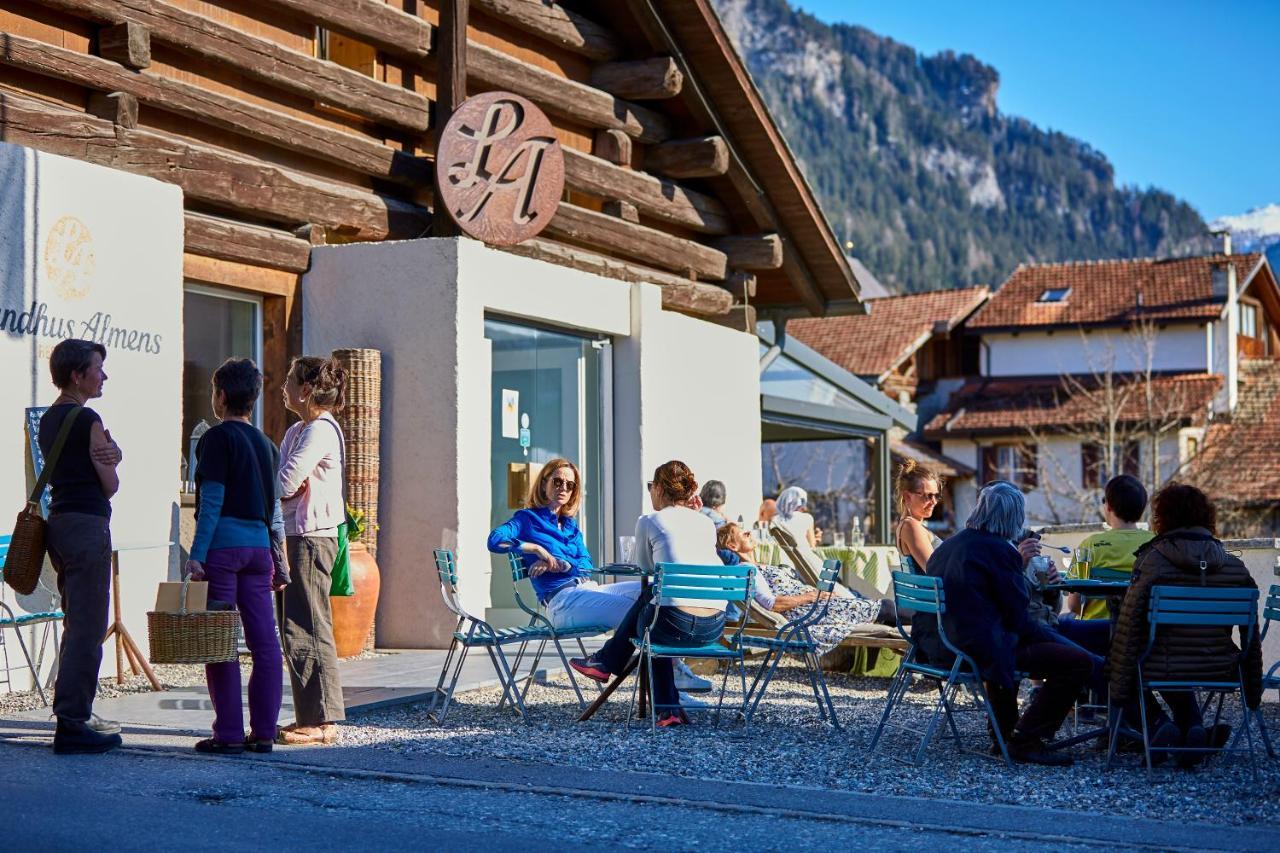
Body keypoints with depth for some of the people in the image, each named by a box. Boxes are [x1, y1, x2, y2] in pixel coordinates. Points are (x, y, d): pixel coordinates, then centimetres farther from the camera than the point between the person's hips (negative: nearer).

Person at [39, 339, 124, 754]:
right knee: (87, 629, -7)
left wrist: (106, 455, -3)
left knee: (77, 625, 18)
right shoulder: (87, 420, -13)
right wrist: (110, 459, 11)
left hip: (59, 521, 10)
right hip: (87, 523, -10)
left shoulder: (48, 420, 15)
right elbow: (110, 485, -10)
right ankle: (72, 725, -7)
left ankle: (77, 714, 25)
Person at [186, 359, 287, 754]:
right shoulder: (266, 444, 16)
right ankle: (263, 732, 7)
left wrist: (196, 555, -13)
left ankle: (229, 734, -2)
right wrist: (278, 561, 20)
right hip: (259, 545, 7)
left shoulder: (217, 438, -5)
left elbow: (211, 501, -12)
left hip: (223, 544, -6)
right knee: (264, 641, 5)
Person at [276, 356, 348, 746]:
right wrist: (284, 490, -9)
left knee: (306, 629, -8)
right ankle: (310, 717, 16)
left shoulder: (321, 430, -12)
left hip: (312, 538, -10)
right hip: (293, 535, 10)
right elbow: (278, 482, 13)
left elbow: (285, 482, -19)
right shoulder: (296, 431, 19)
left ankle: (320, 721, -5)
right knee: (296, 630, 11)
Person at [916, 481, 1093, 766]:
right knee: (1080, 662, -8)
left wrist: (1017, 560, 30)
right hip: (977, 650, -10)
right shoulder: (999, 550, -12)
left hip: (937, 646, 10)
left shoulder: (950, 544, 13)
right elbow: (1018, 619, -10)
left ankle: (1003, 730, 44)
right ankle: (1025, 739, -3)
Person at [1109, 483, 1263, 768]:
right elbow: (1252, 637, 5)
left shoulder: (1152, 562, -10)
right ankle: (1193, 731, 16)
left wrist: (1119, 689, -3)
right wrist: (1253, 690, 17)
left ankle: (1193, 729, 12)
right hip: (1221, 673, 4)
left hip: (1163, 671, -3)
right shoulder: (1236, 568, 0)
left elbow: (1129, 629, -11)